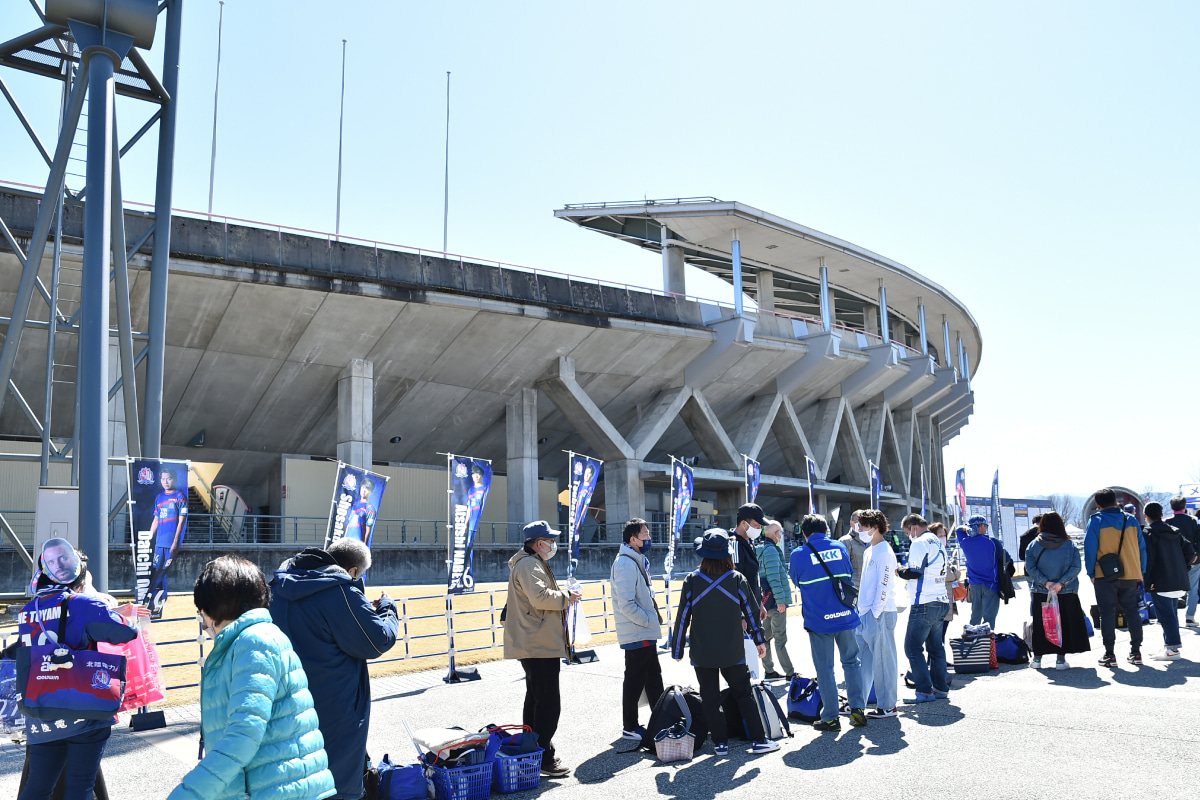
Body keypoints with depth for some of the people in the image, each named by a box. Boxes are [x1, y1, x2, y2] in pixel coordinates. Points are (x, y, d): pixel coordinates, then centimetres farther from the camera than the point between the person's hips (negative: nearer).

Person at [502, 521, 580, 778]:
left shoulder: (532, 563, 20)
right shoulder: (529, 564, -15)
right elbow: (540, 596, -27)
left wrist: (562, 596, 14)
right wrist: (567, 596, -13)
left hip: (533, 644, 12)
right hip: (540, 645, -12)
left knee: (535, 699, 18)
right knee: (549, 703, -10)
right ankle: (544, 759, -7)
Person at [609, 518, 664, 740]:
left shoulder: (638, 560, 13)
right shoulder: (625, 564, -19)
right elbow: (626, 605, -25)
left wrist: (654, 617, 11)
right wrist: (649, 620, -16)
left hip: (646, 633, 10)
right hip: (637, 634, -10)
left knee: (654, 678, 18)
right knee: (635, 681, 0)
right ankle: (630, 728, 12)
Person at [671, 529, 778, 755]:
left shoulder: (692, 581, -9)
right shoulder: (737, 579, -6)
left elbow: (682, 617, -6)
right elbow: (751, 611, 1)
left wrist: (677, 649, 4)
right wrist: (759, 640, 15)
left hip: (702, 653, -1)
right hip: (733, 652, 1)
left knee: (710, 699, 10)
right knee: (744, 694, 13)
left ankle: (720, 742, 13)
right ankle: (759, 740, 15)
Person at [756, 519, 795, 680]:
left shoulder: (760, 549, 14)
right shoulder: (771, 549, -15)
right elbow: (774, 577, -20)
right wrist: (780, 599, -19)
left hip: (766, 600, 10)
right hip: (775, 600, -9)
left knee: (766, 635, 13)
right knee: (780, 639, -4)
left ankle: (768, 671, 20)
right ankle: (790, 673, 2)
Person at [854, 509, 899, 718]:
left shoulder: (884, 552, -13)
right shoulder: (869, 551, 16)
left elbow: (884, 586, -17)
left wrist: (875, 613, -17)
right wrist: (862, 611, 16)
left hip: (879, 614, -9)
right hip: (865, 613, 9)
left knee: (883, 660, 0)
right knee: (862, 657, 13)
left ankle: (888, 706, 9)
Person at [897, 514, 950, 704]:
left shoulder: (920, 543, -12)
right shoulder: (938, 542, 17)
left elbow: (914, 573, -18)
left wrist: (898, 571, -2)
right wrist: (905, 569, 16)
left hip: (924, 604, -10)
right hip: (941, 602, 10)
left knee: (913, 647, -5)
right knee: (936, 646, 15)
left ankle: (925, 691, -5)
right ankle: (941, 688, 19)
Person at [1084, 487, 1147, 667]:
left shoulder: (1096, 521, -6)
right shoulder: (1131, 520, 5)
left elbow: (1090, 549, -8)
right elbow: (1142, 547, 8)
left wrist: (1091, 573, 1)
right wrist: (1141, 573, 14)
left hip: (1106, 576, -3)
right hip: (1130, 575, 4)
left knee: (1107, 613, 2)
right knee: (1132, 612, 13)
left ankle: (1109, 655, 2)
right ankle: (1136, 652, 15)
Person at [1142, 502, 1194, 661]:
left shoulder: (1148, 533, -9)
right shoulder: (1174, 532, 11)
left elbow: (1147, 558, -16)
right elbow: (1190, 552, 7)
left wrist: (1146, 580, -12)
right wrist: (1181, 568, 14)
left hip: (1160, 583, -7)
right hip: (1178, 581, 7)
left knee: (1166, 614, -4)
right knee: (1172, 613, 17)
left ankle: (1172, 649, -5)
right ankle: (1171, 643, 24)